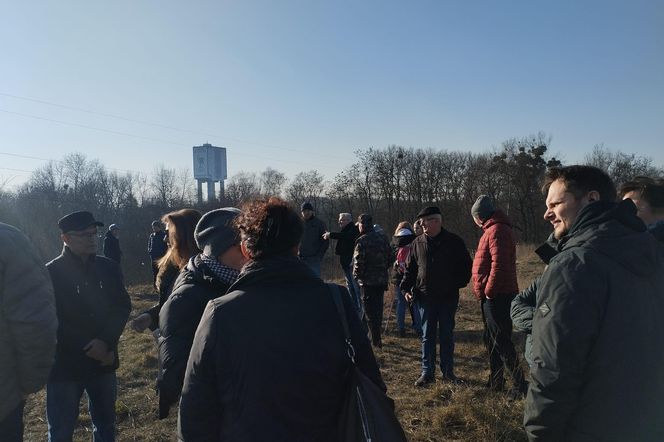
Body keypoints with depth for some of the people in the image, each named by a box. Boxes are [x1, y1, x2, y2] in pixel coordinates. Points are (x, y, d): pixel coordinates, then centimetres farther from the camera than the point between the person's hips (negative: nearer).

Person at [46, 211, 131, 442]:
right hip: (64, 366, -3)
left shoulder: (108, 268, 2)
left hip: (103, 361, 3)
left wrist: (106, 342, -15)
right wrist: (90, 349, -13)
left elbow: (122, 306, 1)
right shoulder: (50, 273, -9)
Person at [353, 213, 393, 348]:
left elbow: (358, 262, -18)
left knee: (370, 310, 3)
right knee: (378, 308, 17)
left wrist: (356, 275, -3)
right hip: (382, 279, 6)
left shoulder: (362, 241, -17)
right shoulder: (382, 238, 5)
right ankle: (377, 336, 29)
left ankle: (376, 339, 2)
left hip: (368, 280, -6)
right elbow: (390, 258, 9)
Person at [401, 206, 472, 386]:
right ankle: (427, 372, 18)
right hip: (426, 298, 2)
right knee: (427, 336, 8)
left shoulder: (454, 242, -3)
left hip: (449, 298, -1)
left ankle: (448, 372, 23)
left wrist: (458, 284, -7)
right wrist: (406, 288, -2)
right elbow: (409, 269, 9)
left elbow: (466, 265, 4)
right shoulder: (418, 243, 2)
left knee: (447, 336, 10)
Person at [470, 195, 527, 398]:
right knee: (491, 339, 17)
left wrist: (489, 290, -18)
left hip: (497, 297, -11)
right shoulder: (492, 230, 17)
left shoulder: (497, 230, -16)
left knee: (501, 342, -5)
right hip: (491, 296, 11)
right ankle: (496, 381, 28)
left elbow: (499, 265, -25)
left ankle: (519, 385, 2)